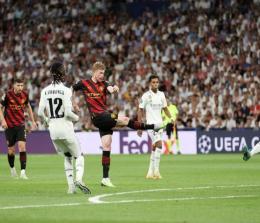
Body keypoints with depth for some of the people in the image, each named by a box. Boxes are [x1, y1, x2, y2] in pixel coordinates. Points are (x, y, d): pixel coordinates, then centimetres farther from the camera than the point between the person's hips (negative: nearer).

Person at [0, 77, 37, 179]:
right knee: (11, 150, 5)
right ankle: (12, 168, 32)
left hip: (20, 125, 1)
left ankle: (23, 172, -16)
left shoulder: (25, 95, -2)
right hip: (9, 125, -1)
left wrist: (32, 121, 15)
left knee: (22, 147, -15)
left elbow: (28, 106, 17)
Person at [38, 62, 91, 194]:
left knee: (67, 157, 20)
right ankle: (78, 179, -16)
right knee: (78, 156, 9)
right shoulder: (66, 90, -13)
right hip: (65, 128, -5)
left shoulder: (45, 91, 2)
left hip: (53, 129, 5)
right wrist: (76, 118, 4)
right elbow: (68, 112, -17)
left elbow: (40, 112, 0)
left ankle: (71, 185, 11)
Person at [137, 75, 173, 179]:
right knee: (159, 144, -22)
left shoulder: (161, 95, 9)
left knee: (154, 148, 9)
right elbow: (140, 111, -3)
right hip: (150, 124, -6)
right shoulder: (146, 96, -6)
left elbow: (165, 108, 18)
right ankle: (156, 170, -21)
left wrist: (171, 118, 1)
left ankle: (151, 172, 16)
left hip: (160, 124, 6)